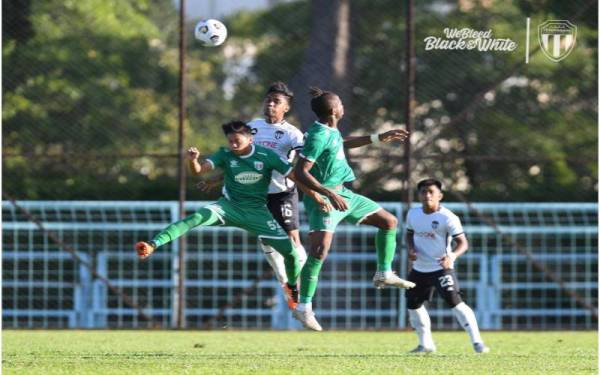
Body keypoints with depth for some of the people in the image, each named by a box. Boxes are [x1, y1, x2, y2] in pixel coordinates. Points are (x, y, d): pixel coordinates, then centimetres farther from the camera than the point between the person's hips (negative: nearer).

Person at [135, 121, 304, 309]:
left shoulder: (266, 156, -10)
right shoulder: (226, 155, -9)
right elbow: (199, 170, -21)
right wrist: (193, 161, -44)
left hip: (257, 211, 0)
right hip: (230, 206, 0)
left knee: (291, 252, -6)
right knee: (199, 217, -31)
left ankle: (292, 286, 28)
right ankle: (152, 245, -43)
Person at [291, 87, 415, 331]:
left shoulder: (331, 131, 6)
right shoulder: (319, 136, -23)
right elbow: (300, 172, -27)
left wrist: (379, 138, 34)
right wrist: (329, 194, -33)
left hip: (342, 194, 10)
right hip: (323, 199, -10)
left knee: (389, 221, 15)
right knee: (320, 250, -22)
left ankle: (384, 274, 24)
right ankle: (304, 307, -19)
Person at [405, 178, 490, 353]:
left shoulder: (447, 217, -17)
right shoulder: (413, 214, -1)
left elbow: (463, 243, -17)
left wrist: (452, 256, -37)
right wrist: (410, 249, -5)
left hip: (442, 268, -6)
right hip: (419, 268, 6)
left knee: (454, 301, -19)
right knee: (413, 305, 12)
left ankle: (477, 341, -17)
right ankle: (425, 344, 30)